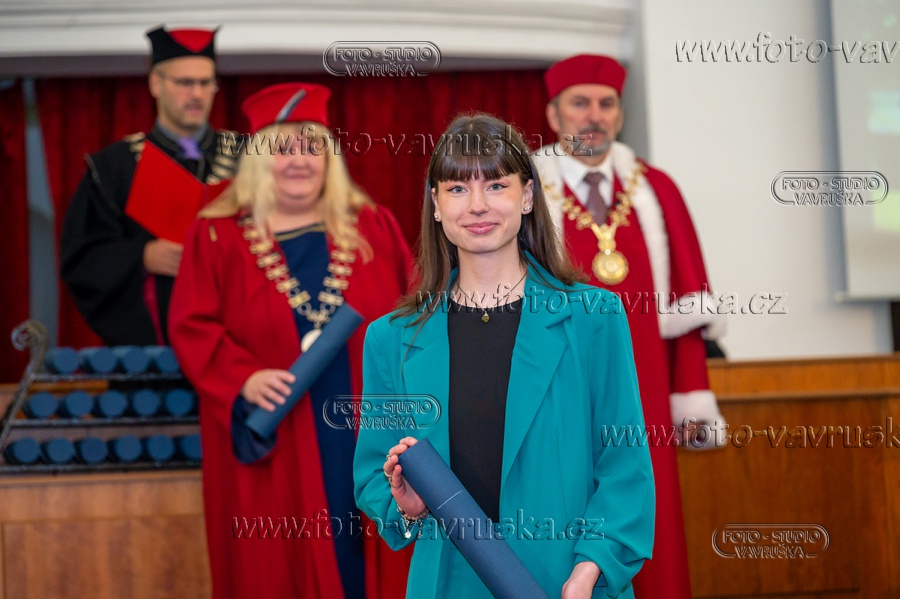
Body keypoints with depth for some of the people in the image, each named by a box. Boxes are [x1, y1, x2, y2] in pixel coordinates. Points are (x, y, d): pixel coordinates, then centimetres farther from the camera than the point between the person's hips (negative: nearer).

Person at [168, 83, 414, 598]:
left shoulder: (372, 226, 8)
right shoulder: (218, 235, 0)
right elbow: (193, 327, -4)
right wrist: (243, 378, -19)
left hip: (366, 435, 2)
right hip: (272, 442, -2)